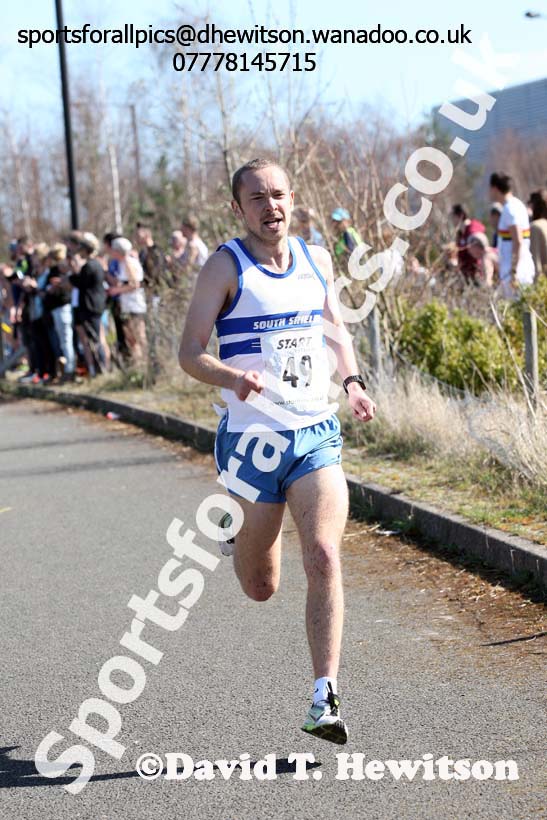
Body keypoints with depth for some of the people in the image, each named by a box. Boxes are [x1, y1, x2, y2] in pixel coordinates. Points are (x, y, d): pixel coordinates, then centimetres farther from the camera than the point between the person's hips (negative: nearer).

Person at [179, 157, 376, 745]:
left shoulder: (317, 259, 7)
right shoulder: (225, 266, -7)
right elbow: (190, 352, -11)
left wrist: (351, 381, 5)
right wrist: (231, 377, -32)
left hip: (317, 435, 3)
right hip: (252, 438, -2)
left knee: (324, 559, -16)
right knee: (261, 588, 12)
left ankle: (324, 700, -12)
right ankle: (237, 526, 49)